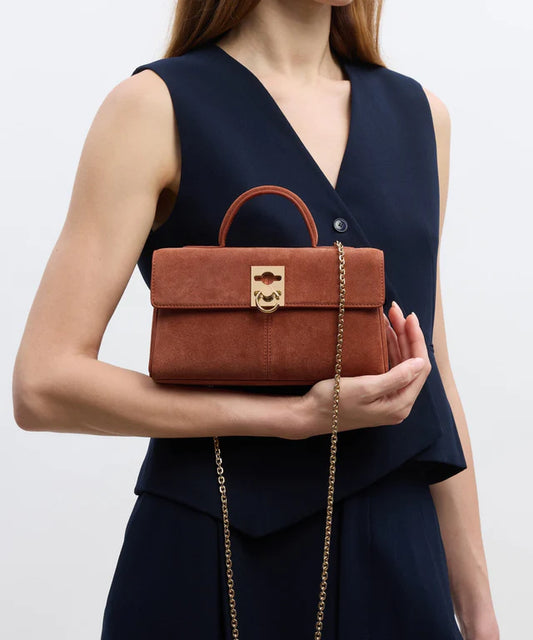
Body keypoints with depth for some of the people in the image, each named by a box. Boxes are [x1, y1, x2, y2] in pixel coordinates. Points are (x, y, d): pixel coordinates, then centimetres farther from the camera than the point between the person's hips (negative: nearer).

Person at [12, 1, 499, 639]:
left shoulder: (417, 112, 8)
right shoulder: (157, 105, -7)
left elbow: (433, 373, 11)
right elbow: (44, 384, -13)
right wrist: (302, 415, -18)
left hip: (397, 556, 5)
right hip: (215, 559, -4)